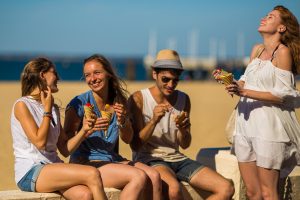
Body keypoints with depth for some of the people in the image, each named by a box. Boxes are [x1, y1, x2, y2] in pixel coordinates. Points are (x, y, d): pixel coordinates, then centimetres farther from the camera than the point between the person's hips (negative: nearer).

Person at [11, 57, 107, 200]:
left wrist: (83, 131, -3)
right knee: (92, 174, -25)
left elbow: (65, 149, 13)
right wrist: (47, 110, -5)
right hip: (30, 173, -6)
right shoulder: (22, 105, -3)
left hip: (52, 168, 6)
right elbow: (40, 142, -15)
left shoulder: (54, 108, 18)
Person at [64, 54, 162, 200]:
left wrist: (122, 121, -6)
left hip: (112, 158, 6)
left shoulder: (118, 102, 9)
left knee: (154, 176, -18)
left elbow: (127, 139, 14)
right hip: (85, 162, -6)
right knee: (139, 176, -25)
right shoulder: (79, 103, -8)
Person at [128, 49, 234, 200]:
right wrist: (154, 121, -23)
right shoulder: (138, 99, -5)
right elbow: (135, 145, -8)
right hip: (149, 159, -6)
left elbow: (185, 145, 11)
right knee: (174, 188, -40)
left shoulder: (184, 99, 11)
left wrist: (183, 129, -12)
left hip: (176, 158, 6)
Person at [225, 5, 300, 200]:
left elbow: (282, 94, -12)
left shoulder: (283, 52, -6)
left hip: (268, 125, -7)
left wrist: (246, 92, -19)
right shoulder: (257, 49, 15)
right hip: (246, 122, 7)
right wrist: (233, 83, 0)